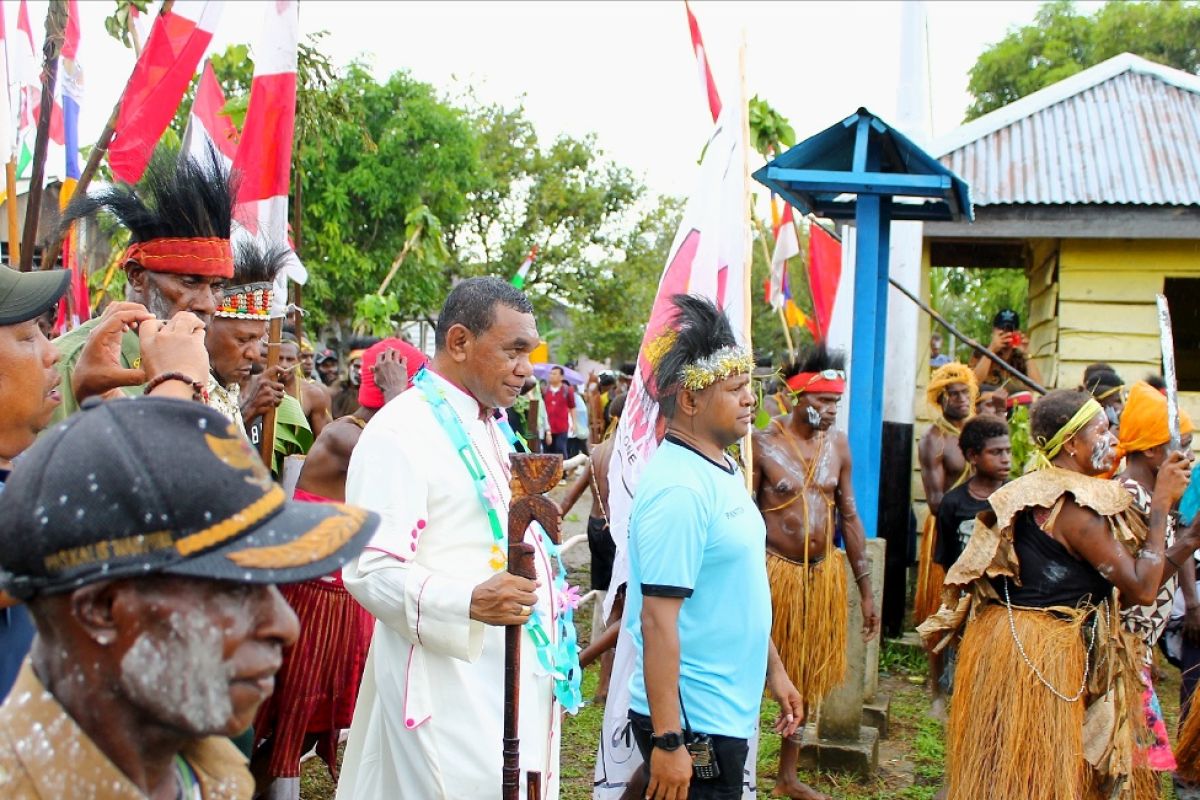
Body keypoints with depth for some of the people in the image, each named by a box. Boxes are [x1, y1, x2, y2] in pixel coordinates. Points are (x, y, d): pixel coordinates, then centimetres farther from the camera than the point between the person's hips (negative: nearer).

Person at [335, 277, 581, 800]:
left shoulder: (494, 428, 15)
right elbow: (370, 570, -21)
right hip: (451, 688, -9)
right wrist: (470, 601, -33)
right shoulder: (400, 433, -14)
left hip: (520, 675, 9)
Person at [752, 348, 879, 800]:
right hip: (775, 571, -5)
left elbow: (849, 517, 10)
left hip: (824, 573, 6)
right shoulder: (763, 443, -11)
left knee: (809, 678, 14)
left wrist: (865, 589, 10)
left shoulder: (837, 445, 4)